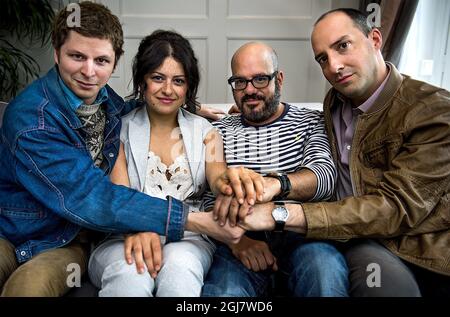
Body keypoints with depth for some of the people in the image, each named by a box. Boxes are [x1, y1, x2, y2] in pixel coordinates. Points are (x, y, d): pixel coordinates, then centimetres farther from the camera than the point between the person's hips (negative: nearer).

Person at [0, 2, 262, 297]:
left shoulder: (108, 102, -5)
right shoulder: (30, 117, -21)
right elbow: (87, 197, -29)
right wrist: (197, 220, -35)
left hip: (70, 240, 3)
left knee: (32, 283, -28)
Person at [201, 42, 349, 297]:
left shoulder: (312, 122, 10)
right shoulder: (219, 131, 13)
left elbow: (325, 175, -9)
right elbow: (208, 198, 5)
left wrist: (275, 183, -32)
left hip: (301, 234, 1)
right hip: (241, 239, 0)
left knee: (324, 267, -33)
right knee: (222, 289, -31)